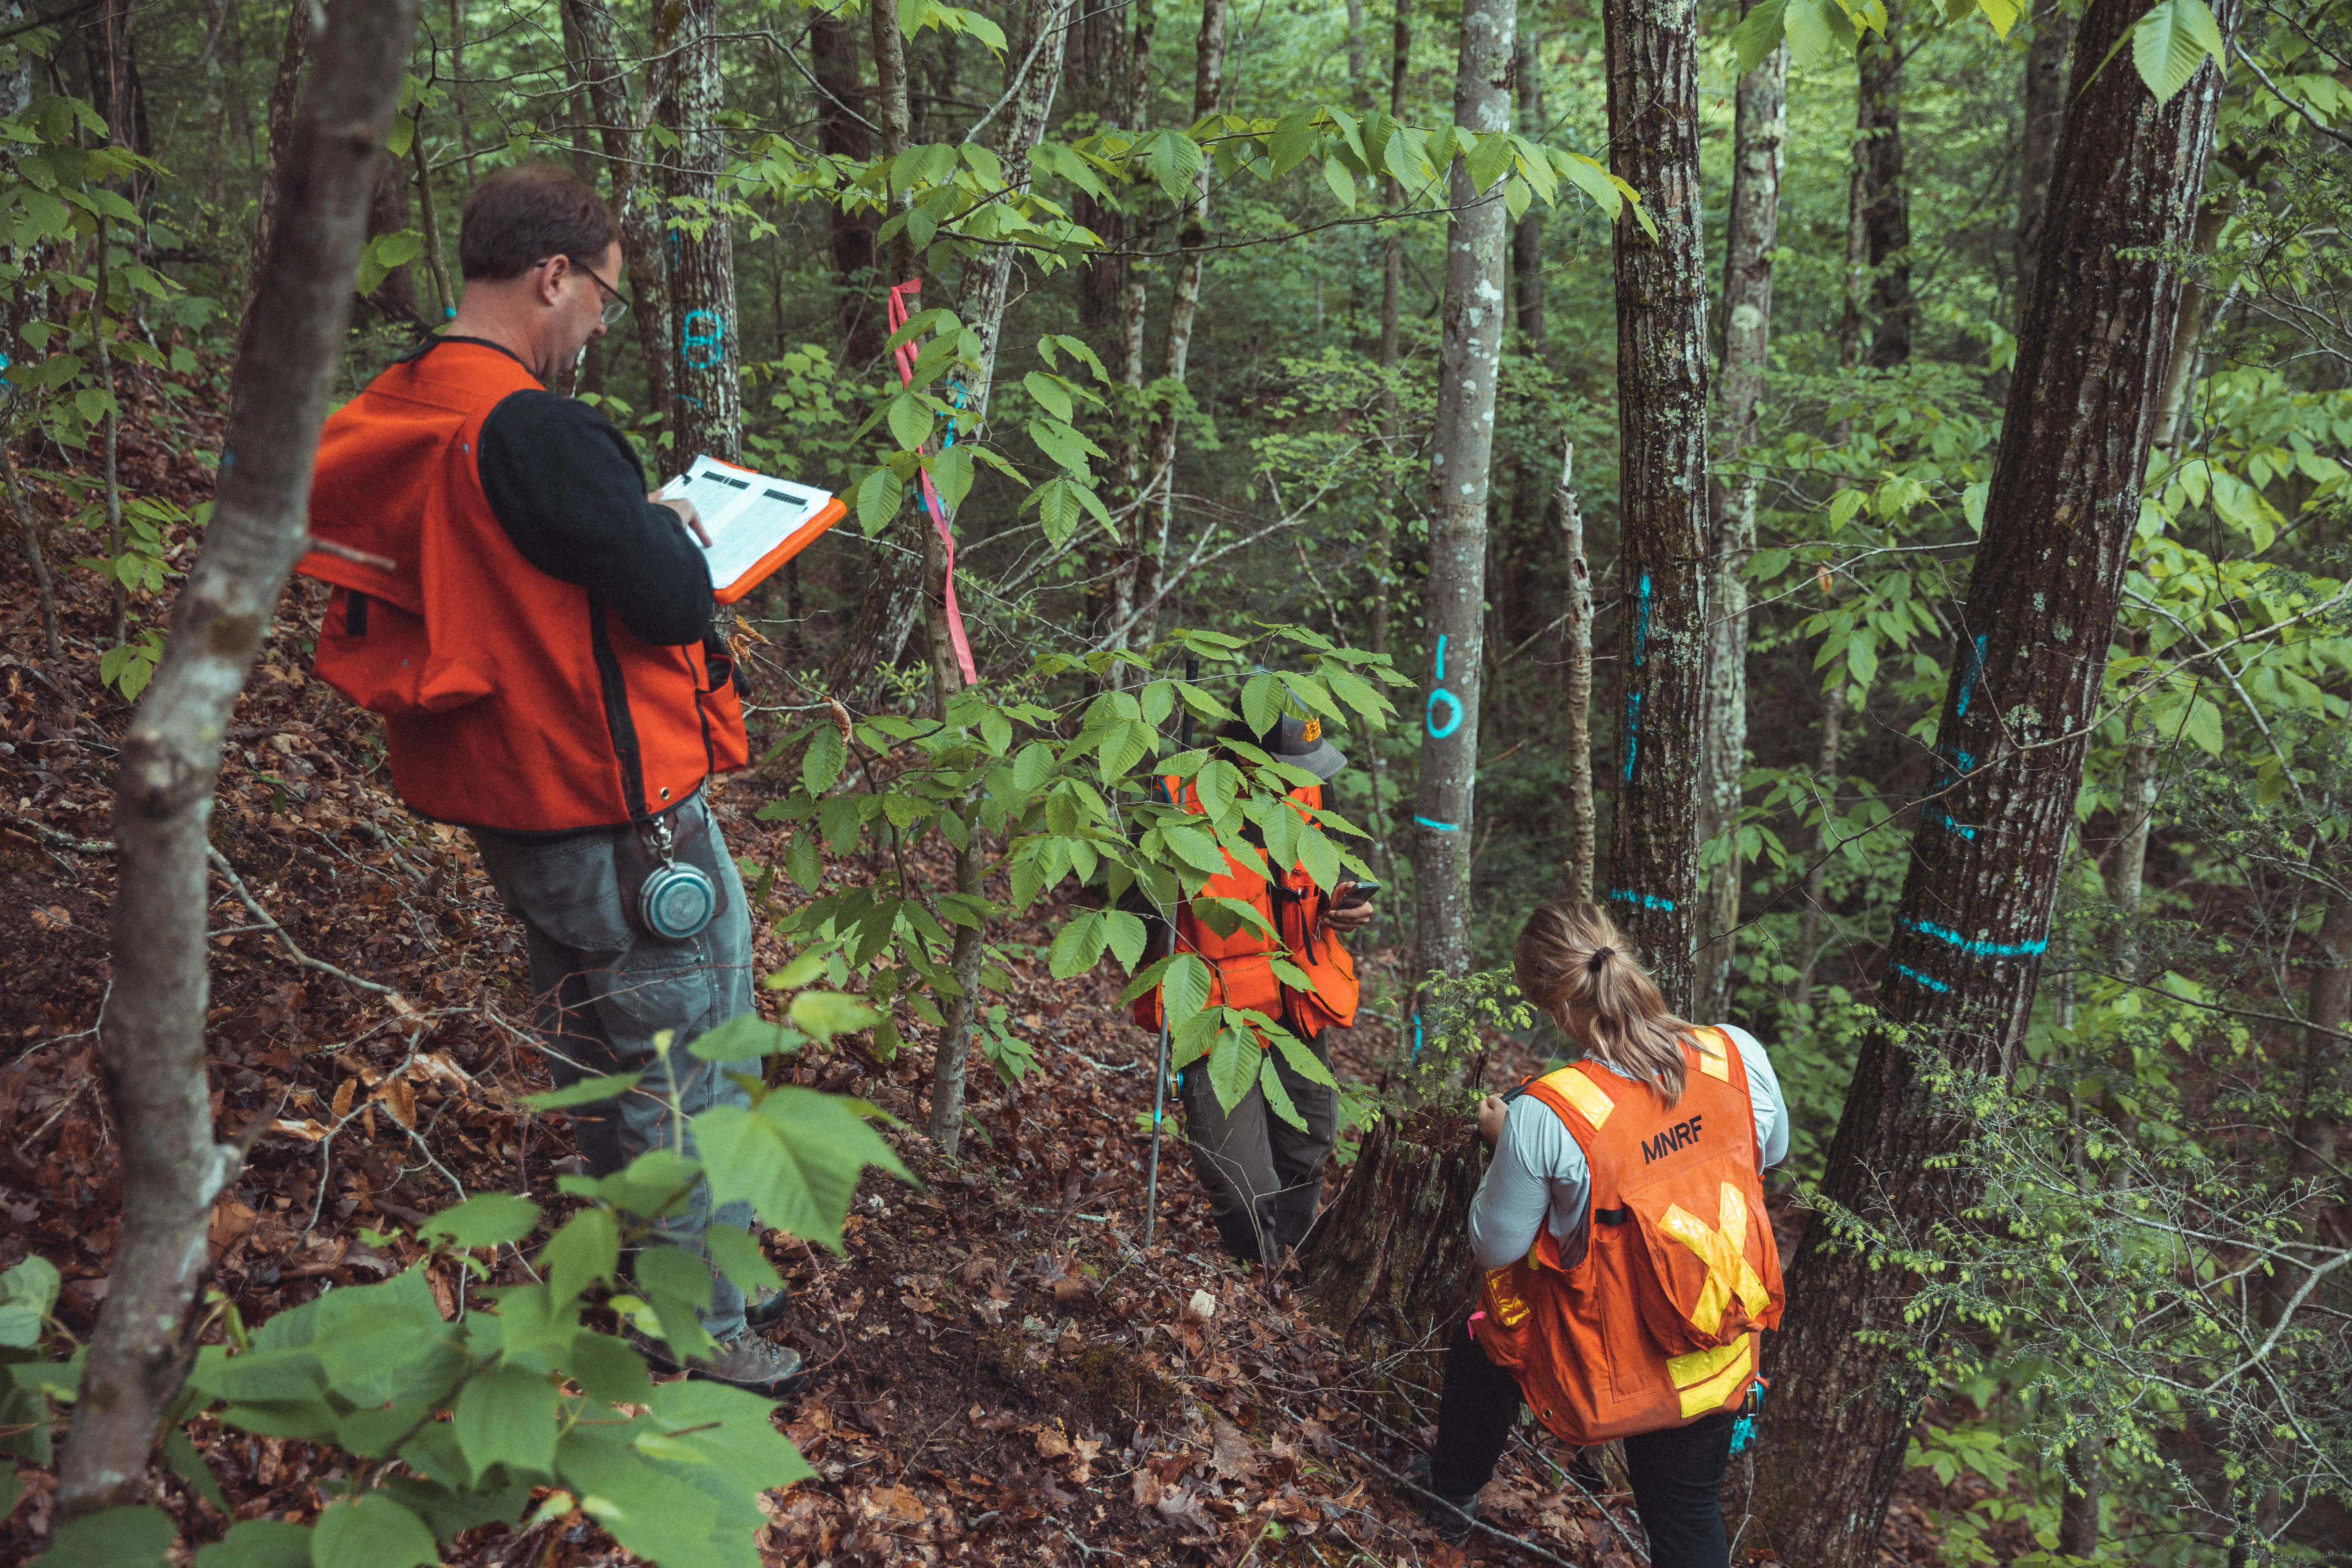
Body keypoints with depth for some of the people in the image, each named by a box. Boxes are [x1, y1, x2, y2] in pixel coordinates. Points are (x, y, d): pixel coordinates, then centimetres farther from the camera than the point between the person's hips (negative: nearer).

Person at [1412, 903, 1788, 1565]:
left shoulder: (1542, 1118, -30)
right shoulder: (1739, 1055, -18)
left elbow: (1496, 1246, -13)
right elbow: (1770, 1151, 5)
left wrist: (1504, 1143, 1)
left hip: (1600, 1364, -2)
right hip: (1719, 1359, 3)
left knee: (1481, 1342, 30)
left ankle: (1452, 1490, 54)